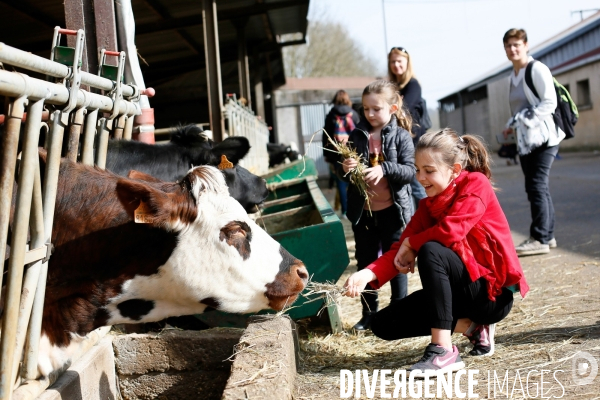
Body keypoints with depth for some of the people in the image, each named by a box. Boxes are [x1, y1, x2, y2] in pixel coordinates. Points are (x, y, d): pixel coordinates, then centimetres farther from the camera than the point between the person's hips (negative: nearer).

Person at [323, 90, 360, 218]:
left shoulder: (331, 116, 1)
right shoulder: (354, 114, 2)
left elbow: (326, 136, 2)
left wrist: (326, 154, 9)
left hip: (337, 154, -1)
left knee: (341, 184, 3)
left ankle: (345, 211, 5)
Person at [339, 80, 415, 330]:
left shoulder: (401, 136, -6)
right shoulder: (357, 135, 3)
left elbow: (410, 171, -15)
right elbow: (346, 174, 8)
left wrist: (384, 169, -30)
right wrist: (345, 168, -14)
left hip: (392, 209, -3)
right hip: (362, 210, 4)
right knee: (365, 262, 12)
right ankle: (369, 313, 24)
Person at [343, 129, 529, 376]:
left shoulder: (476, 184, -14)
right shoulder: (429, 205, 3)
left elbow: (451, 230, -30)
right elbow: (401, 251, -7)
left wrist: (410, 244, -14)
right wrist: (368, 274, -25)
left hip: (493, 290, -7)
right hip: (461, 291, 7)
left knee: (431, 251, -33)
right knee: (383, 324, -2)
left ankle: (444, 351, -27)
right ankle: (472, 327, 4)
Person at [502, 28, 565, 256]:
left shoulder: (537, 69, -8)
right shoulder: (512, 77, 16)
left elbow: (550, 102, -15)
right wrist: (513, 127, 6)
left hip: (543, 137, -8)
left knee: (536, 186, -12)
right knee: (537, 187, 9)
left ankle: (539, 238, -9)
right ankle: (548, 235, 15)